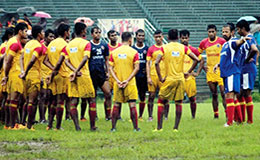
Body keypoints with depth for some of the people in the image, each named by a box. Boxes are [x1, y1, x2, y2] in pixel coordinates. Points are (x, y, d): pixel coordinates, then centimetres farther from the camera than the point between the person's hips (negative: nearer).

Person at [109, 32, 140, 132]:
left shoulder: (114, 52, 3)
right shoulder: (133, 52, -6)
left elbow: (110, 68, -1)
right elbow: (136, 68, -12)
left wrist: (117, 81, -7)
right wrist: (127, 80, -12)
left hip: (118, 83, 2)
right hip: (130, 83, -2)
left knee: (116, 105, 9)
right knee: (132, 105, 2)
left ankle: (113, 127, 7)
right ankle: (135, 127, 2)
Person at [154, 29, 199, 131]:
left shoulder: (164, 48, -3)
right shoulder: (183, 48, 3)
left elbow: (156, 63, -14)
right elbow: (196, 59, -1)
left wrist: (160, 77, -7)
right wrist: (188, 72, 6)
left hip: (169, 79, -2)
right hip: (180, 79, 2)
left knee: (161, 102, 8)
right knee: (178, 103, 9)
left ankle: (159, 127, 3)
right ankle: (176, 127, 7)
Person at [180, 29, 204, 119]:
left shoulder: (193, 50, 2)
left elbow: (201, 61, 11)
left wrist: (197, 73, 4)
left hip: (190, 77, 0)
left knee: (192, 98, 3)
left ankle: (193, 117, 13)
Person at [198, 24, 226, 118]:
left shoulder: (222, 41, -6)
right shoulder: (204, 43, 4)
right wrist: (203, 67, 8)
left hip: (221, 70, -4)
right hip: (210, 71, 4)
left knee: (223, 92, -11)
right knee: (214, 95, 8)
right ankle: (215, 114, 13)